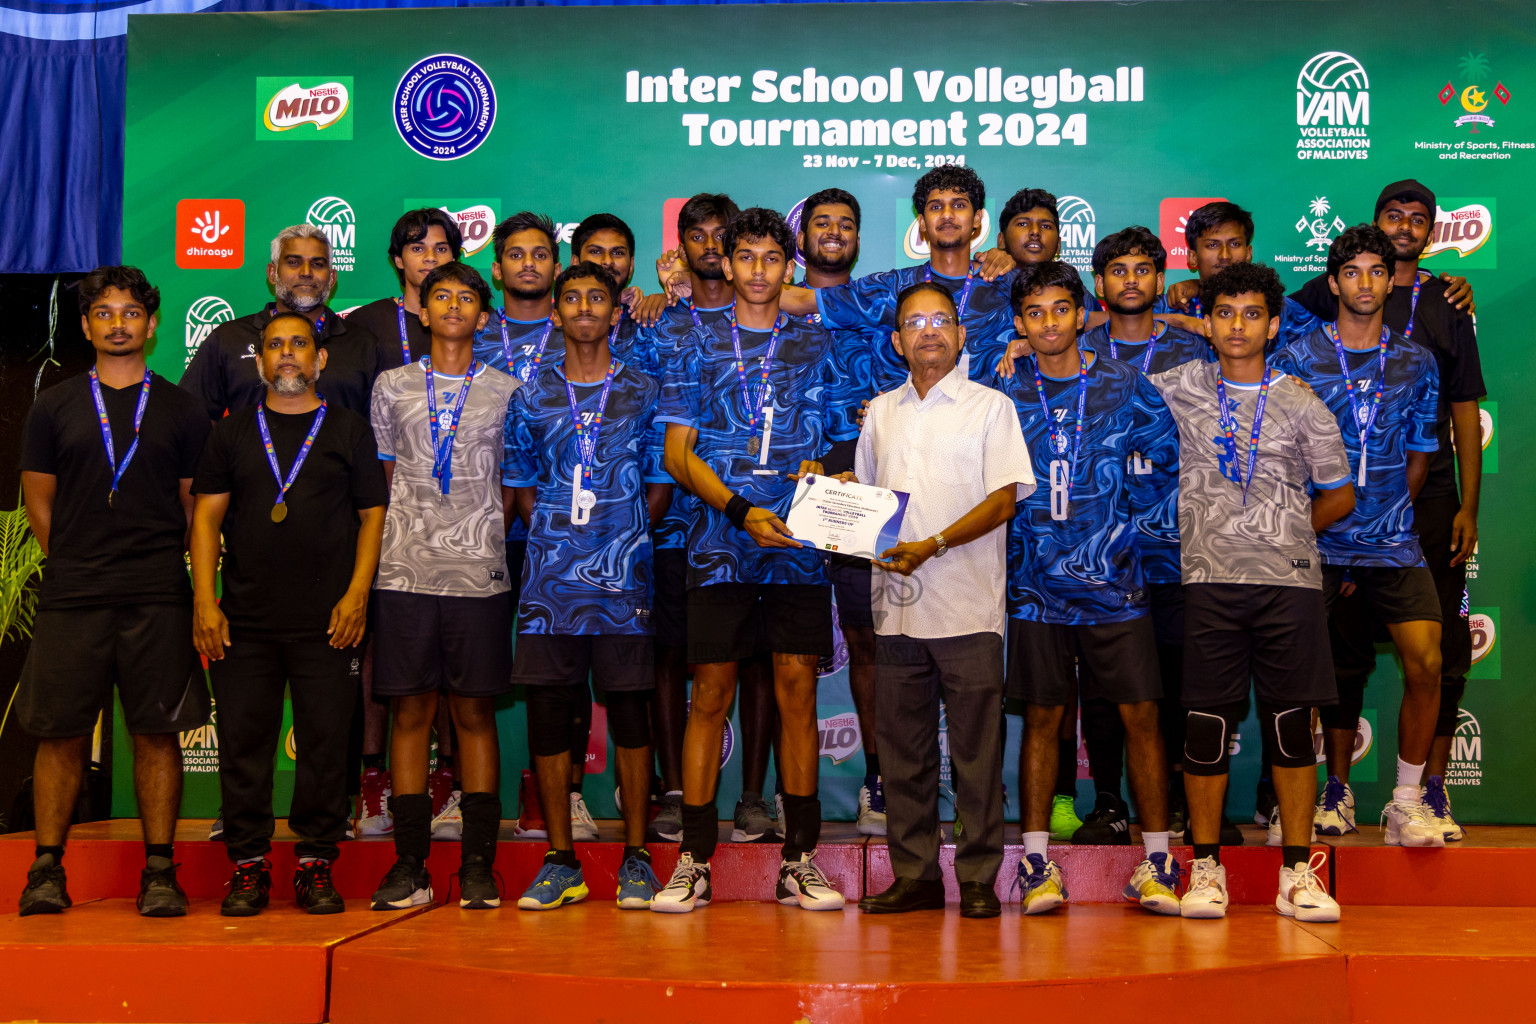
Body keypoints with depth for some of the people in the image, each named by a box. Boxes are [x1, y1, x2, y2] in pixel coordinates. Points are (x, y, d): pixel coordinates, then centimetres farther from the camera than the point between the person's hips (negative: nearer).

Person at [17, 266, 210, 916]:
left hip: (159, 599, 0)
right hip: (70, 599, 1)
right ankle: (47, 869, 13)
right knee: (61, 734, 2)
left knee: (158, 733, 0)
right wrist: (78, 564, 6)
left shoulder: (181, 410, 10)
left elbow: (197, 507, 11)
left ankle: (159, 872, 6)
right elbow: (38, 501, 12)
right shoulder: (54, 407, 11)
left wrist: (161, 565, 4)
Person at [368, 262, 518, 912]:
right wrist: (399, 539, 5)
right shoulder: (392, 387, 12)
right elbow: (381, 479, 14)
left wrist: (483, 537, 2)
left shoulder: (506, 391, 9)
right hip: (405, 572, 1)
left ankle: (477, 865, 7)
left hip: (479, 572, -1)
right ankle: (409, 865, 8)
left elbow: (514, 486, 12)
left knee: (475, 711, 1)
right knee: (410, 711, 2)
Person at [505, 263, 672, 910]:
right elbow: (521, 486, 14)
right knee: (546, 711, 1)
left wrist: (621, 537, -1)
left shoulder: (644, 394, 9)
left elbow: (660, 486, 9)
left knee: (629, 711, 1)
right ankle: (560, 861, 12)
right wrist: (556, 535, 2)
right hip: (549, 578, 2)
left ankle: (636, 858, 10)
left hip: (623, 574, -1)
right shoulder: (531, 397, 12)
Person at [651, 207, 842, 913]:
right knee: (711, 693, -2)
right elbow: (678, 453, 3)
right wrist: (742, 510, -10)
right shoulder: (699, 346, 9)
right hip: (720, 543, -1)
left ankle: (799, 860, 7)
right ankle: (694, 861, 5)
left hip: (797, 541, 1)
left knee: (797, 689, 0)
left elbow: (832, 436, 16)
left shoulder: (815, 344, 13)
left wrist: (815, 468, -7)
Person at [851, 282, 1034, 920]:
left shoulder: (990, 407, 3)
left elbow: (1004, 498, -5)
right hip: (897, 604, 4)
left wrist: (932, 546, -17)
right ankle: (914, 874, 16)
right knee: (904, 747, 7)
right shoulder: (881, 412, 17)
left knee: (976, 748, -1)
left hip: (967, 604, -4)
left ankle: (979, 878, 8)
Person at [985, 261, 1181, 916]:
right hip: (1037, 583, 1)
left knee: (1140, 714, -1)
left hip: (1114, 579, 0)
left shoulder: (1124, 385, 3)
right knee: (1042, 715, 5)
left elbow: (1177, 456, 8)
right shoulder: (1006, 393, 5)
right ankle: (1036, 860, 14)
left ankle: (1157, 861, 10)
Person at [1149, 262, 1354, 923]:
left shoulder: (1302, 405, 7)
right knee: (1205, 725, 0)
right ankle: (1205, 868, 11)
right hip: (1209, 579, 0)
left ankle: (1298, 872, 11)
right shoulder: (1181, 388, 7)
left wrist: (1285, 534, 11)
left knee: (1293, 725, 2)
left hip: (1290, 579, 0)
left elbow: (1339, 496, 15)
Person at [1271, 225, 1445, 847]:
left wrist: (1384, 515, 5)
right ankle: (1338, 791, 26)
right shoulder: (1297, 358, 3)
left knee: (1426, 660, -14)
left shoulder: (1415, 362, 9)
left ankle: (1407, 805, -2)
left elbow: (1419, 457, 12)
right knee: (1343, 673, 6)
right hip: (1322, 543, -1)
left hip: (1393, 544, 1)